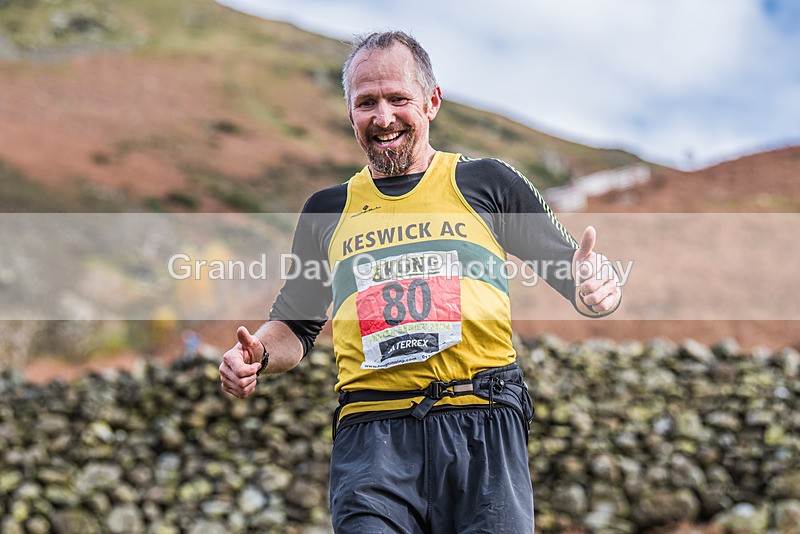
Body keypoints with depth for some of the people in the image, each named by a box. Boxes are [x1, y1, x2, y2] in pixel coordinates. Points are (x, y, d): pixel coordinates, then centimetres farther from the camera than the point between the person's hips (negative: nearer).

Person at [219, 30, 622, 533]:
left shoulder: (487, 182, 12)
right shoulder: (328, 209, 19)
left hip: (483, 427, -1)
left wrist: (596, 289, -11)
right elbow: (294, 327, 26)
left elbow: (575, 276, 13)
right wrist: (258, 355, 4)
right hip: (372, 431, 1)